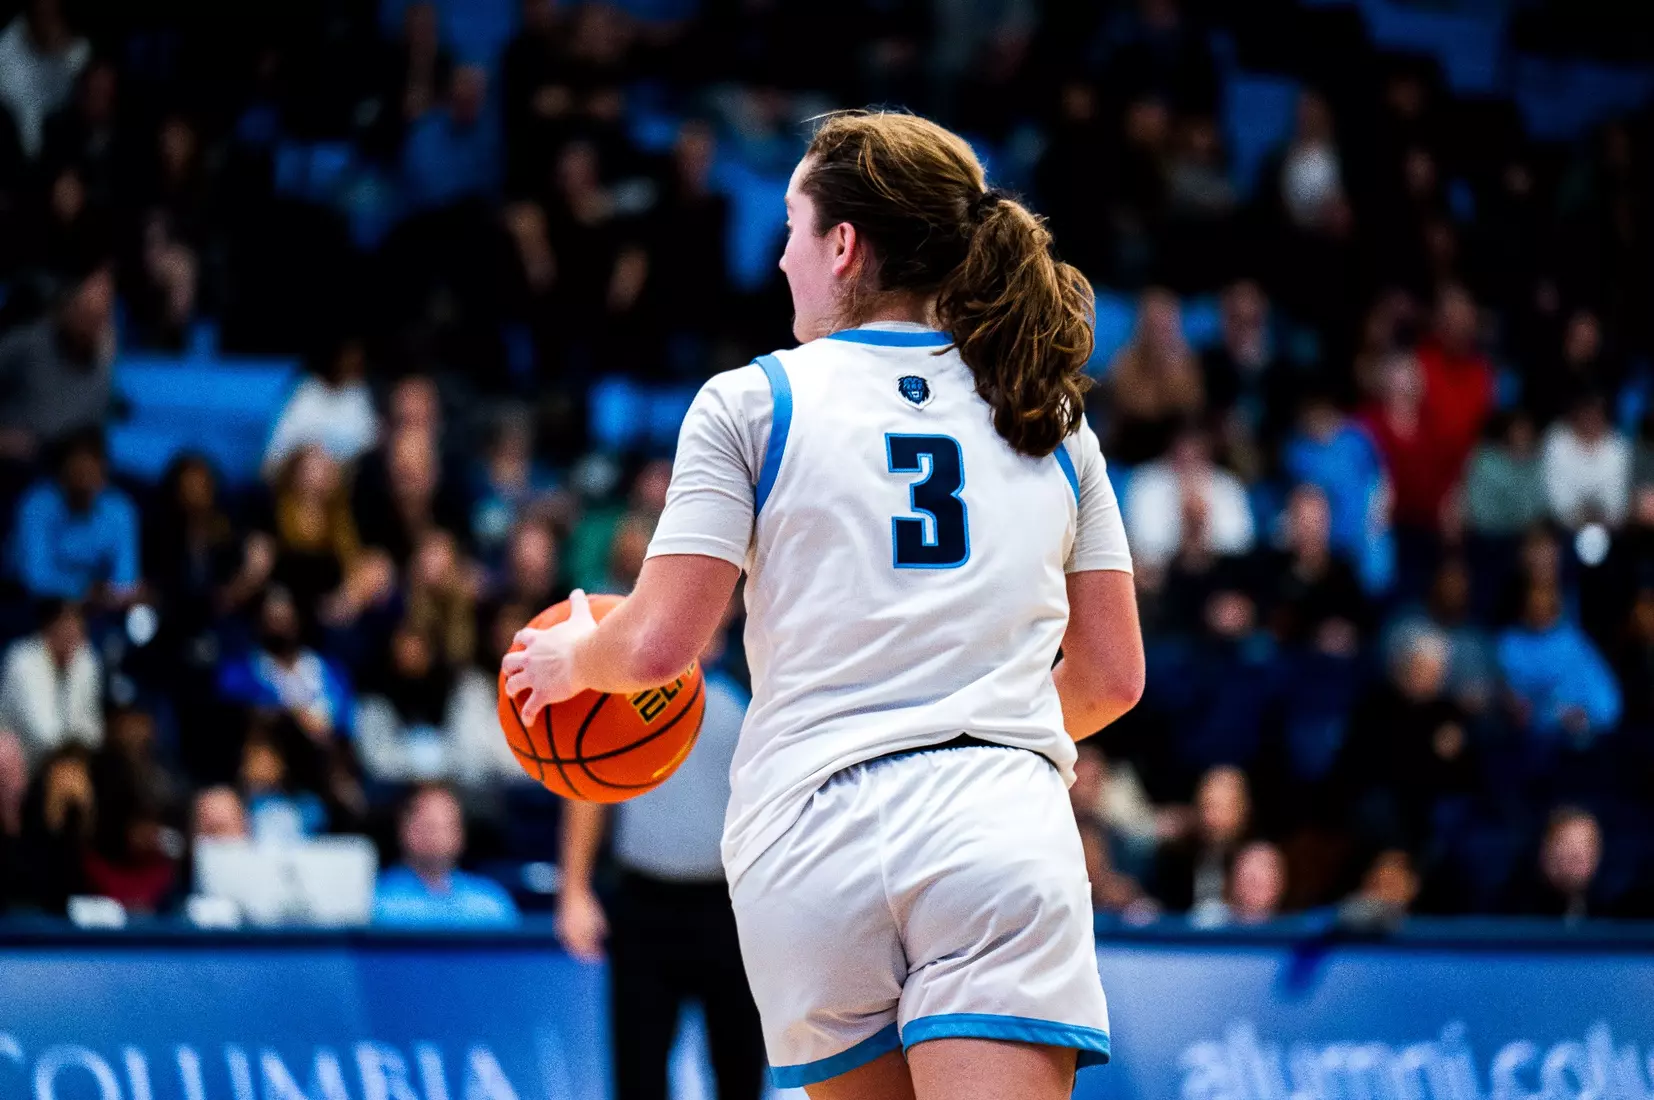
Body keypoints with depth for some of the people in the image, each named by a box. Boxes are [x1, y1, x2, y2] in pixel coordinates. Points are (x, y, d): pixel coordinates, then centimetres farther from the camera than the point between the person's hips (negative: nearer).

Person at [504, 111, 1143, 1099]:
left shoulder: (752, 403, 5)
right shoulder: (1051, 418, 15)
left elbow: (659, 644, 1)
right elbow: (1112, 675, 17)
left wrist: (570, 658, 23)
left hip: (811, 845, 0)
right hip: (1001, 830, 1)